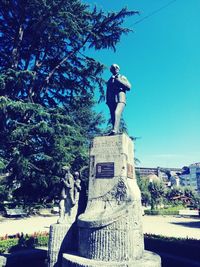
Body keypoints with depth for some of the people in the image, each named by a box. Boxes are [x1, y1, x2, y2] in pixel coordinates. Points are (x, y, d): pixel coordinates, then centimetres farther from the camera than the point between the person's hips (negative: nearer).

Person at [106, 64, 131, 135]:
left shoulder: (122, 77, 18)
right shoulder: (109, 80, 28)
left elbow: (128, 87, 4)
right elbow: (107, 92, 27)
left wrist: (119, 80, -1)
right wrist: (107, 101, 14)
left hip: (120, 100, -4)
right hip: (112, 101, 5)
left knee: (117, 113, -27)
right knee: (113, 117, -4)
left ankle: (114, 130, -40)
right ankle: (117, 131, -2)